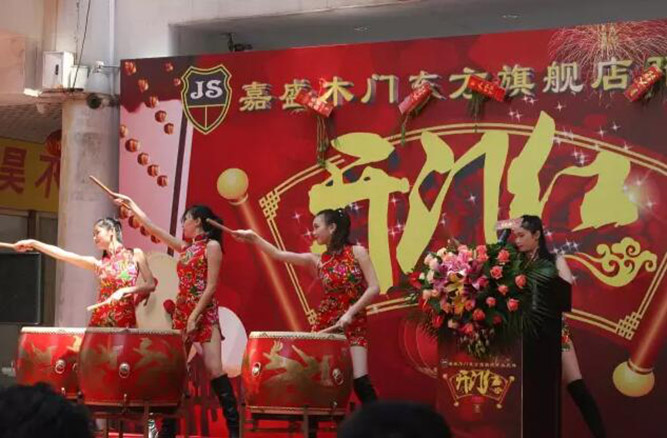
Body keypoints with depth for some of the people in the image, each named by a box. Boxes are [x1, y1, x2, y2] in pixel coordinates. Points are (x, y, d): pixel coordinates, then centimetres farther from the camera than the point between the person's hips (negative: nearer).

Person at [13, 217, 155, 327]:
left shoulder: (135, 254, 5)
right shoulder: (98, 263, 10)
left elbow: (151, 285, -1)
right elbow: (63, 254, 2)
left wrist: (125, 291, -14)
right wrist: (34, 243, -5)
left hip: (126, 321, -2)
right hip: (99, 321, 2)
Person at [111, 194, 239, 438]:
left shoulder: (212, 246, -5)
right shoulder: (184, 247, 16)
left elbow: (211, 286, -12)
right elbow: (153, 228, 22)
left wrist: (195, 316, -18)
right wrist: (130, 204, 23)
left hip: (204, 314, -7)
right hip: (181, 313, 7)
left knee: (214, 369, -15)